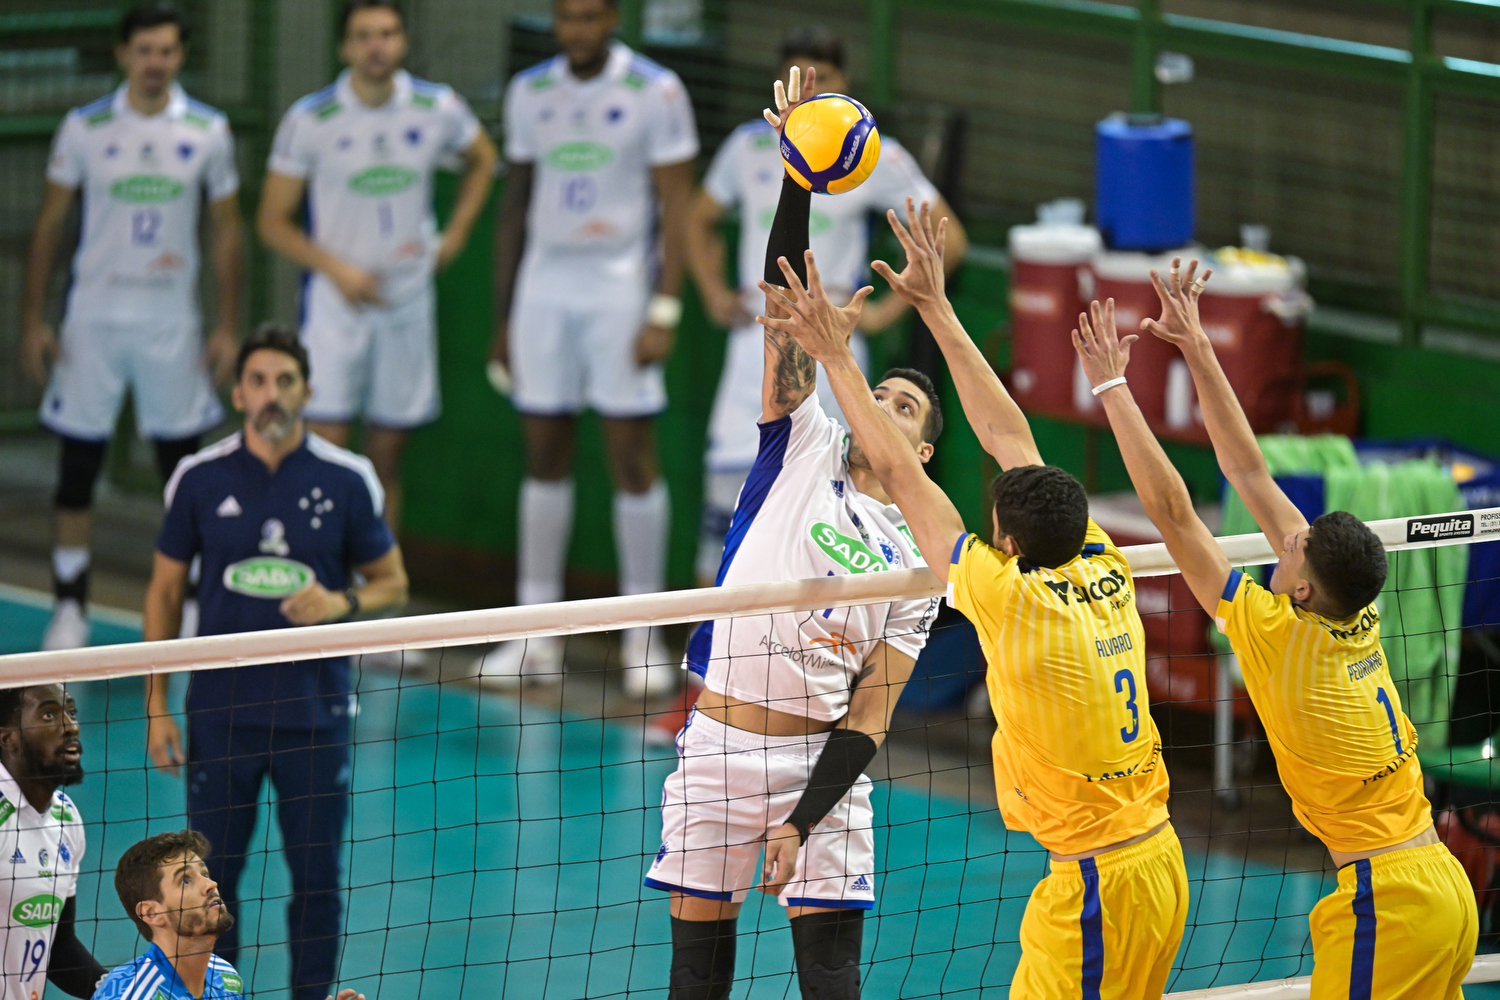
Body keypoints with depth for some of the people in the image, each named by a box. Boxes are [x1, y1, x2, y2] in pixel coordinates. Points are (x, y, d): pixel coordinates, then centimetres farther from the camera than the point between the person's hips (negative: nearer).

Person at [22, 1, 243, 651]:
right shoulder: (84, 129, -1)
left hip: (173, 323, 0)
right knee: (78, 466, 1)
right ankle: (70, 607, 9)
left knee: (184, 467, 4)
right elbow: (49, 225, 3)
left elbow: (227, 231, 6)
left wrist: (229, 326, 2)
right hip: (93, 320, 0)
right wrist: (33, 321, -1)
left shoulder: (208, 132, 1)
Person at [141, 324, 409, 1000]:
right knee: (211, 878, 3)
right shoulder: (200, 478, 0)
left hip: (315, 713, 0)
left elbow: (392, 582, 7)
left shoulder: (347, 480, -2)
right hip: (220, 710, 0)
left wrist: (344, 602, -16)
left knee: (316, 880, 3)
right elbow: (165, 590, 7)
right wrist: (156, 705, 3)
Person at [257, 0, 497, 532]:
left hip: (409, 301, 3)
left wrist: (454, 234, 10)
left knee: (386, 457, 8)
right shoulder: (310, 120, -9)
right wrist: (337, 269, -15)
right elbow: (273, 222, -3)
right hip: (335, 303, -3)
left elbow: (483, 160, 21)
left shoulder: (439, 110, -1)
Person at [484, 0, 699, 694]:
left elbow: (676, 208, -7)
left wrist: (664, 312, -15)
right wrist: (502, 316, 13)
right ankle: (535, 633, 10)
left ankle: (641, 637, 2)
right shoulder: (529, 91, 8)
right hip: (543, 286, 4)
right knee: (544, 458, 5)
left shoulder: (654, 92, -5)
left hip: (619, 289, -4)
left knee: (633, 460, -4)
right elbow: (515, 205, 14)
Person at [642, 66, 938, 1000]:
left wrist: (803, 822, -12)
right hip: (719, 739, 1)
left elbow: (870, 716, -1)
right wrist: (796, 177, -15)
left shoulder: (917, 563, 6)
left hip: (819, 757, -1)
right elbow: (784, 319, -4)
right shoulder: (805, 443, 8)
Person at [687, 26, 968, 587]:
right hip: (755, 345, 2)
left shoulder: (875, 158, -1)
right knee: (726, 479, -5)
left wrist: (887, 310, -7)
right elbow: (700, 220, 24)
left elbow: (947, 240, 0)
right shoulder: (750, 147, 8)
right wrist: (715, 295, 10)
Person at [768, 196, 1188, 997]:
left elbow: (899, 477, -7)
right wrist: (937, 308, 18)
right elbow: (1009, 437, 12)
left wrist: (836, 357, 1)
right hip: (1161, 864, 8)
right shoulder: (1106, 574, 3)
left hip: (1095, 885, -8)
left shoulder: (1012, 598, -15)